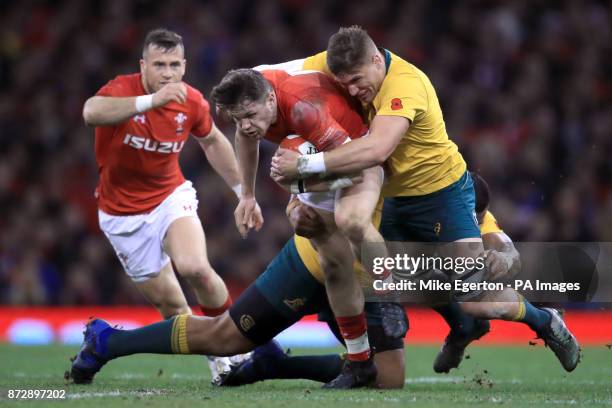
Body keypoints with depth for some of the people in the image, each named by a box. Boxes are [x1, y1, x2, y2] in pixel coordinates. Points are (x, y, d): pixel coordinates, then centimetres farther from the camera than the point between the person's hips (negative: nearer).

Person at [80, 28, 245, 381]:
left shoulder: (191, 101, -9)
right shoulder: (122, 89, -22)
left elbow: (213, 141, 13)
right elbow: (92, 112, -47)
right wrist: (151, 101, -58)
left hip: (171, 196, 1)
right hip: (122, 214, -1)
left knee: (195, 268, -27)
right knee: (170, 303, 0)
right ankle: (217, 356, 24)